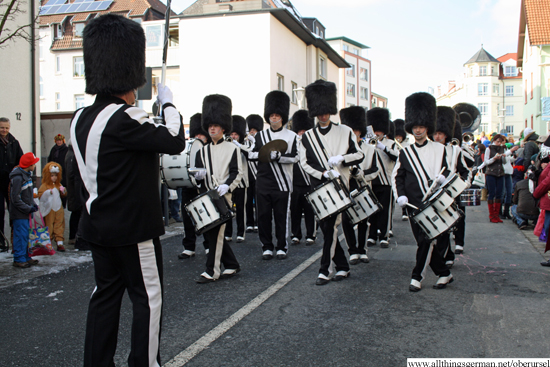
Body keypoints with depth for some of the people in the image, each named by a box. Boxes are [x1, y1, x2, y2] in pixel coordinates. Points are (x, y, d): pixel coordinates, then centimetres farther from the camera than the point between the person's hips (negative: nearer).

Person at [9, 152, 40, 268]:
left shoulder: (27, 175, 11)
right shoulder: (17, 178, -19)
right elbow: (16, 199, -20)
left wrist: (33, 204, 7)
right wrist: (28, 208, -19)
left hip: (25, 212, 9)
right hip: (19, 214, -9)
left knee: (26, 235, 14)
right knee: (21, 235, -4)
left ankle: (26, 257, 23)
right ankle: (19, 259, 5)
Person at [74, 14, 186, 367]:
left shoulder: (81, 118, 4)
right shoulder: (125, 119, -22)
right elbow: (175, 140, -19)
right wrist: (168, 102, -4)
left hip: (98, 227, 8)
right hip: (134, 227, -8)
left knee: (106, 293, 16)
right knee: (148, 297, 5)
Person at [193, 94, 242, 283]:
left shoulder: (232, 149, 1)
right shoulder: (202, 151, 15)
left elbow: (237, 172, -4)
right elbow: (196, 173, 13)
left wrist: (226, 186, -20)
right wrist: (198, 174, -11)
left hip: (223, 196, -6)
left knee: (216, 232, -5)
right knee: (209, 231, 8)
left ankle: (212, 271, 4)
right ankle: (232, 265, 22)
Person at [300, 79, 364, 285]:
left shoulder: (345, 132, 4)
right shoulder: (307, 137, 7)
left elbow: (359, 155, 4)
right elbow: (304, 163, 2)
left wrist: (341, 158, -15)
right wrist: (323, 173, -13)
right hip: (318, 187, 3)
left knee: (331, 227, -9)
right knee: (327, 228, 7)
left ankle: (325, 270, -1)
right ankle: (342, 267, 22)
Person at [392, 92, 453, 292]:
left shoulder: (439, 149, 8)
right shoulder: (405, 153, 11)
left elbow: (446, 170, 11)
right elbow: (397, 176, 10)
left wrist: (442, 177, -13)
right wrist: (401, 195, -6)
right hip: (414, 204, 2)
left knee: (428, 239, -10)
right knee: (423, 241, 4)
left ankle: (417, 276, 0)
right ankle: (444, 274, 20)